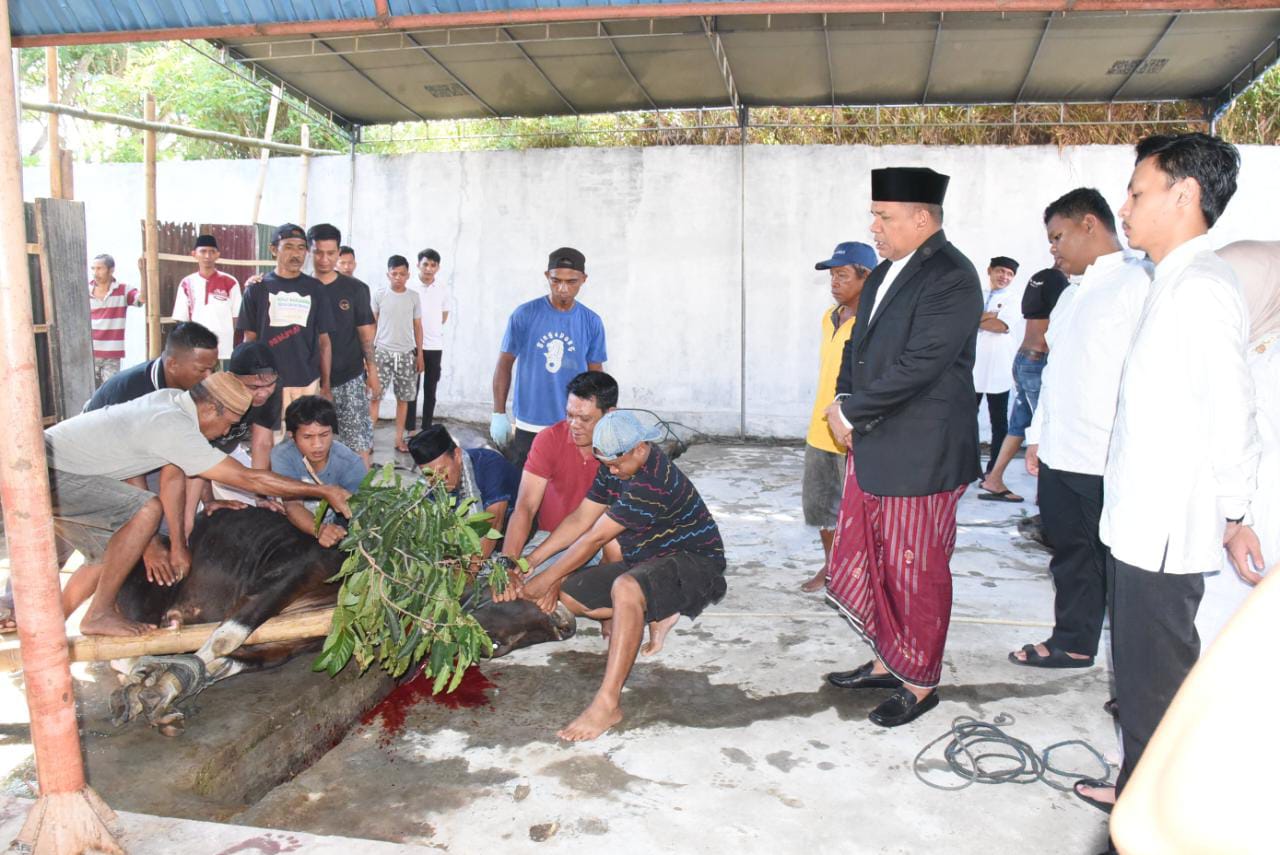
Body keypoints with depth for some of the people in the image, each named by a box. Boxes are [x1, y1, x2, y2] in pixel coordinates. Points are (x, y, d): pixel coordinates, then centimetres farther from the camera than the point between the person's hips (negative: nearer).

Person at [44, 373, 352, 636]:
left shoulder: (173, 399, 0)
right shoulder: (174, 427, -28)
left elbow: (172, 477, 2)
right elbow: (248, 479, -27)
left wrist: (178, 547, 0)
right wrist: (323, 491, -21)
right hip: (51, 471, -10)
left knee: (110, 553, 14)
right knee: (146, 510, -22)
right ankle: (100, 615, -11)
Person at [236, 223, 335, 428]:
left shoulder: (315, 289, 7)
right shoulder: (258, 288, 4)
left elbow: (324, 341, 8)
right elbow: (249, 339, 7)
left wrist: (326, 384, 3)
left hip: (307, 382, 1)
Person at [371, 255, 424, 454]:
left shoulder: (414, 298, 4)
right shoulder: (379, 296, 0)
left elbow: (417, 327, 8)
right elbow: (371, 325, 4)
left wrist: (420, 354, 5)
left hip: (406, 354, 2)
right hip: (382, 352, -2)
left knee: (403, 398, 6)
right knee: (374, 396, -5)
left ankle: (399, 438, 15)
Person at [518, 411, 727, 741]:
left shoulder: (653, 481, -30)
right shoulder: (615, 466, 0)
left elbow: (595, 538, -23)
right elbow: (580, 519, 5)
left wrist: (546, 579, -13)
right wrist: (529, 562, 0)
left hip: (694, 564, -10)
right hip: (646, 562, 10)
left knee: (625, 588, -40)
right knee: (567, 595, -2)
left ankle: (608, 703, -40)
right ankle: (656, 613, 6)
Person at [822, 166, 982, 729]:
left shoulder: (951, 279, -16)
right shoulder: (884, 273, 12)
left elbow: (916, 366, -23)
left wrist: (851, 413, -14)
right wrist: (843, 402, 0)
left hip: (919, 456, -9)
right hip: (872, 450, 9)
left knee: (915, 574, 5)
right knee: (863, 566, 17)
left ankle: (920, 684, 23)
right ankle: (888, 661, 36)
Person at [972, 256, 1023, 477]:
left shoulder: (1014, 297, 2)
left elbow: (1002, 325, -14)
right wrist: (987, 316, -14)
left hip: (998, 370, -4)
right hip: (972, 367, 4)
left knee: (999, 422, 4)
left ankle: (994, 471, 9)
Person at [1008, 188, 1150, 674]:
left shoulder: (1137, 284, -11)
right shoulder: (1072, 293, 18)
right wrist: (1038, 435, 18)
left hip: (1109, 464, -8)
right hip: (1060, 456, 8)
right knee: (1071, 554, 18)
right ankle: (1073, 642, 33)